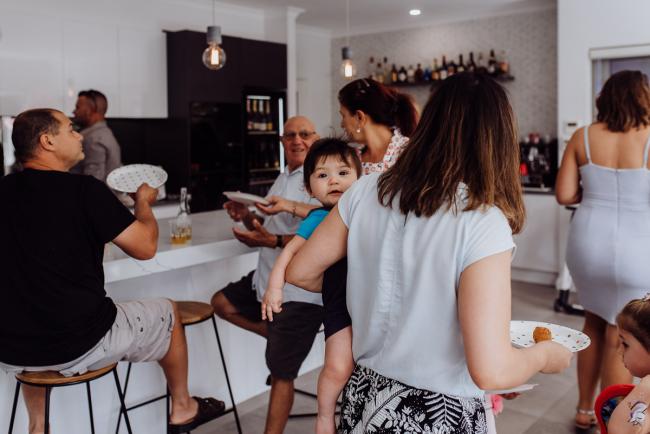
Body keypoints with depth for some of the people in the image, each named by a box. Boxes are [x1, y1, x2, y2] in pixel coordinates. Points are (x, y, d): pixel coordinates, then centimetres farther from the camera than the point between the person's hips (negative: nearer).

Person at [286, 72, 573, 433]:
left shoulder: (367, 191, -7)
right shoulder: (483, 223, -21)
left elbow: (300, 272, 4)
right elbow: (490, 370, -24)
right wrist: (544, 354, -4)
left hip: (365, 399, 4)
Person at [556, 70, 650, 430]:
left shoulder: (582, 137, 1)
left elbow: (564, 195, 0)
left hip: (586, 243, 4)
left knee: (594, 325, 24)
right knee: (620, 341, 10)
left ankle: (585, 410, 35)